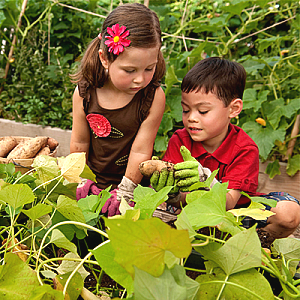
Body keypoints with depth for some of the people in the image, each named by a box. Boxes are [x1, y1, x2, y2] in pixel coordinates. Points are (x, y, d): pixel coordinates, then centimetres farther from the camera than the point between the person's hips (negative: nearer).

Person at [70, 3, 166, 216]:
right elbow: (79, 143, 0)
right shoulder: (85, 93, -12)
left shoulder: (153, 96, -19)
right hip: (95, 180, 3)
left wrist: (125, 193, -11)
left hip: (133, 183, -2)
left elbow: (141, 151, -15)